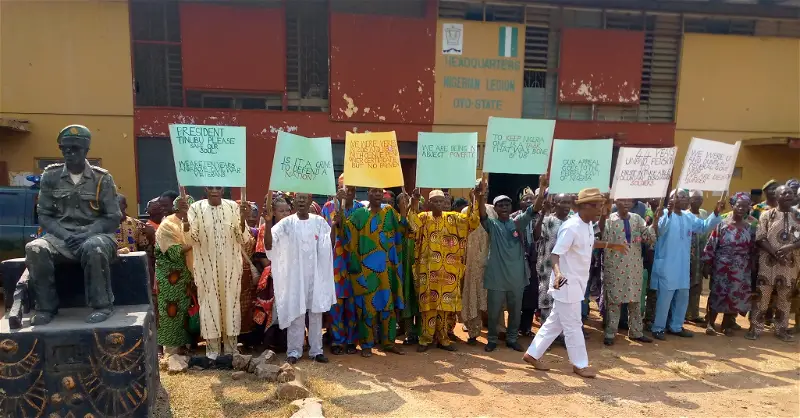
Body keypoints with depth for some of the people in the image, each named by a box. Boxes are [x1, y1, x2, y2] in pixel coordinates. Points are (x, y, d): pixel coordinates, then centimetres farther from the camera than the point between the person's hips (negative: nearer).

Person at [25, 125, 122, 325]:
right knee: (34, 249, -30)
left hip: (94, 235, -2)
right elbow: (44, 215, 6)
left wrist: (87, 234, -16)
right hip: (60, 236, 3)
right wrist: (65, 235, -12)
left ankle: (102, 305, -20)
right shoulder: (51, 176, 8)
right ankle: (46, 307, -11)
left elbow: (113, 218, 0)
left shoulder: (102, 178, 2)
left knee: (94, 248, -38)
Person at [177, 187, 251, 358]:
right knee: (209, 303, 6)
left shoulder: (233, 207, -2)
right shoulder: (196, 207, -3)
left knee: (230, 302, 10)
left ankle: (231, 347, 24)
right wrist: (185, 215, -25)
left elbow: (243, 239, -5)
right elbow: (191, 238, -12)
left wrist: (243, 218, -22)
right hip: (206, 266, -1)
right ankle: (212, 348, 21)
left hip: (230, 266, 1)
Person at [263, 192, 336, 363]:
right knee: (296, 313, 3)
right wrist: (268, 222, -25)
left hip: (316, 274, 2)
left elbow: (330, 245, -3)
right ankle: (294, 351, 14)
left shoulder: (319, 222, 1)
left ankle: (316, 350, 18)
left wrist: (334, 225, -15)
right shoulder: (287, 223, -4)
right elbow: (268, 245, -12)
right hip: (295, 274, -2)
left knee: (316, 313, 8)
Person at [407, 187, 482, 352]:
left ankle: (442, 338, 21)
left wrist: (477, 201, -15)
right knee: (428, 303, 2)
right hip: (428, 269, -2)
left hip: (448, 269, 3)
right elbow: (413, 225, -21)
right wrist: (413, 205, -34)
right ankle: (426, 338, 13)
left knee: (445, 303, 9)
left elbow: (472, 220, -2)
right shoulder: (423, 217, 1)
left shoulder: (452, 218, 8)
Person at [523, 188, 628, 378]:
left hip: (576, 283, 10)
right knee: (573, 326, 5)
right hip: (566, 283, -10)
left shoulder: (587, 225, 6)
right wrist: (557, 273, -46)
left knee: (555, 322, 16)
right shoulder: (571, 227, -23)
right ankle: (580, 364, 20)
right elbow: (555, 254, -28)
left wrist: (611, 245, 34)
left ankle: (533, 354, 26)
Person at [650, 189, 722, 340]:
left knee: (683, 297, 17)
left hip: (683, 266, 8)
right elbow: (660, 230, -30)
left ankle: (676, 326, 31)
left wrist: (716, 212, -5)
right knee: (664, 298, -1)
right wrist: (669, 212, -44)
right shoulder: (665, 214, -13)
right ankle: (658, 328, 12)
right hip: (666, 266, -8)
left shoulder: (689, 217, 11)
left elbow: (705, 226, 10)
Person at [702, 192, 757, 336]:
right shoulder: (722, 224, -6)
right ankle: (710, 323, 10)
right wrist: (707, 264, -9)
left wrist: (752, 267, 6)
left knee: (735, 296, 9)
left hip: (741, 270, 4)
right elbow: (711, 245, -7)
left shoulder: (750, 227, 5)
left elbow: (753, 249, 9)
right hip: (721, 267, -4)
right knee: (717, 294, 0)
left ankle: (727, 324, 24)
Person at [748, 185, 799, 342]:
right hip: (768, 263, -3)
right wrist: (775, 254, -16)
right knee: (761, 296, -1)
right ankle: (755, 328, 6)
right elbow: (760, 239, -5)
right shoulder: (767, 215, 1)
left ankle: (781, 329, 21)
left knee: (784, 298, 11)